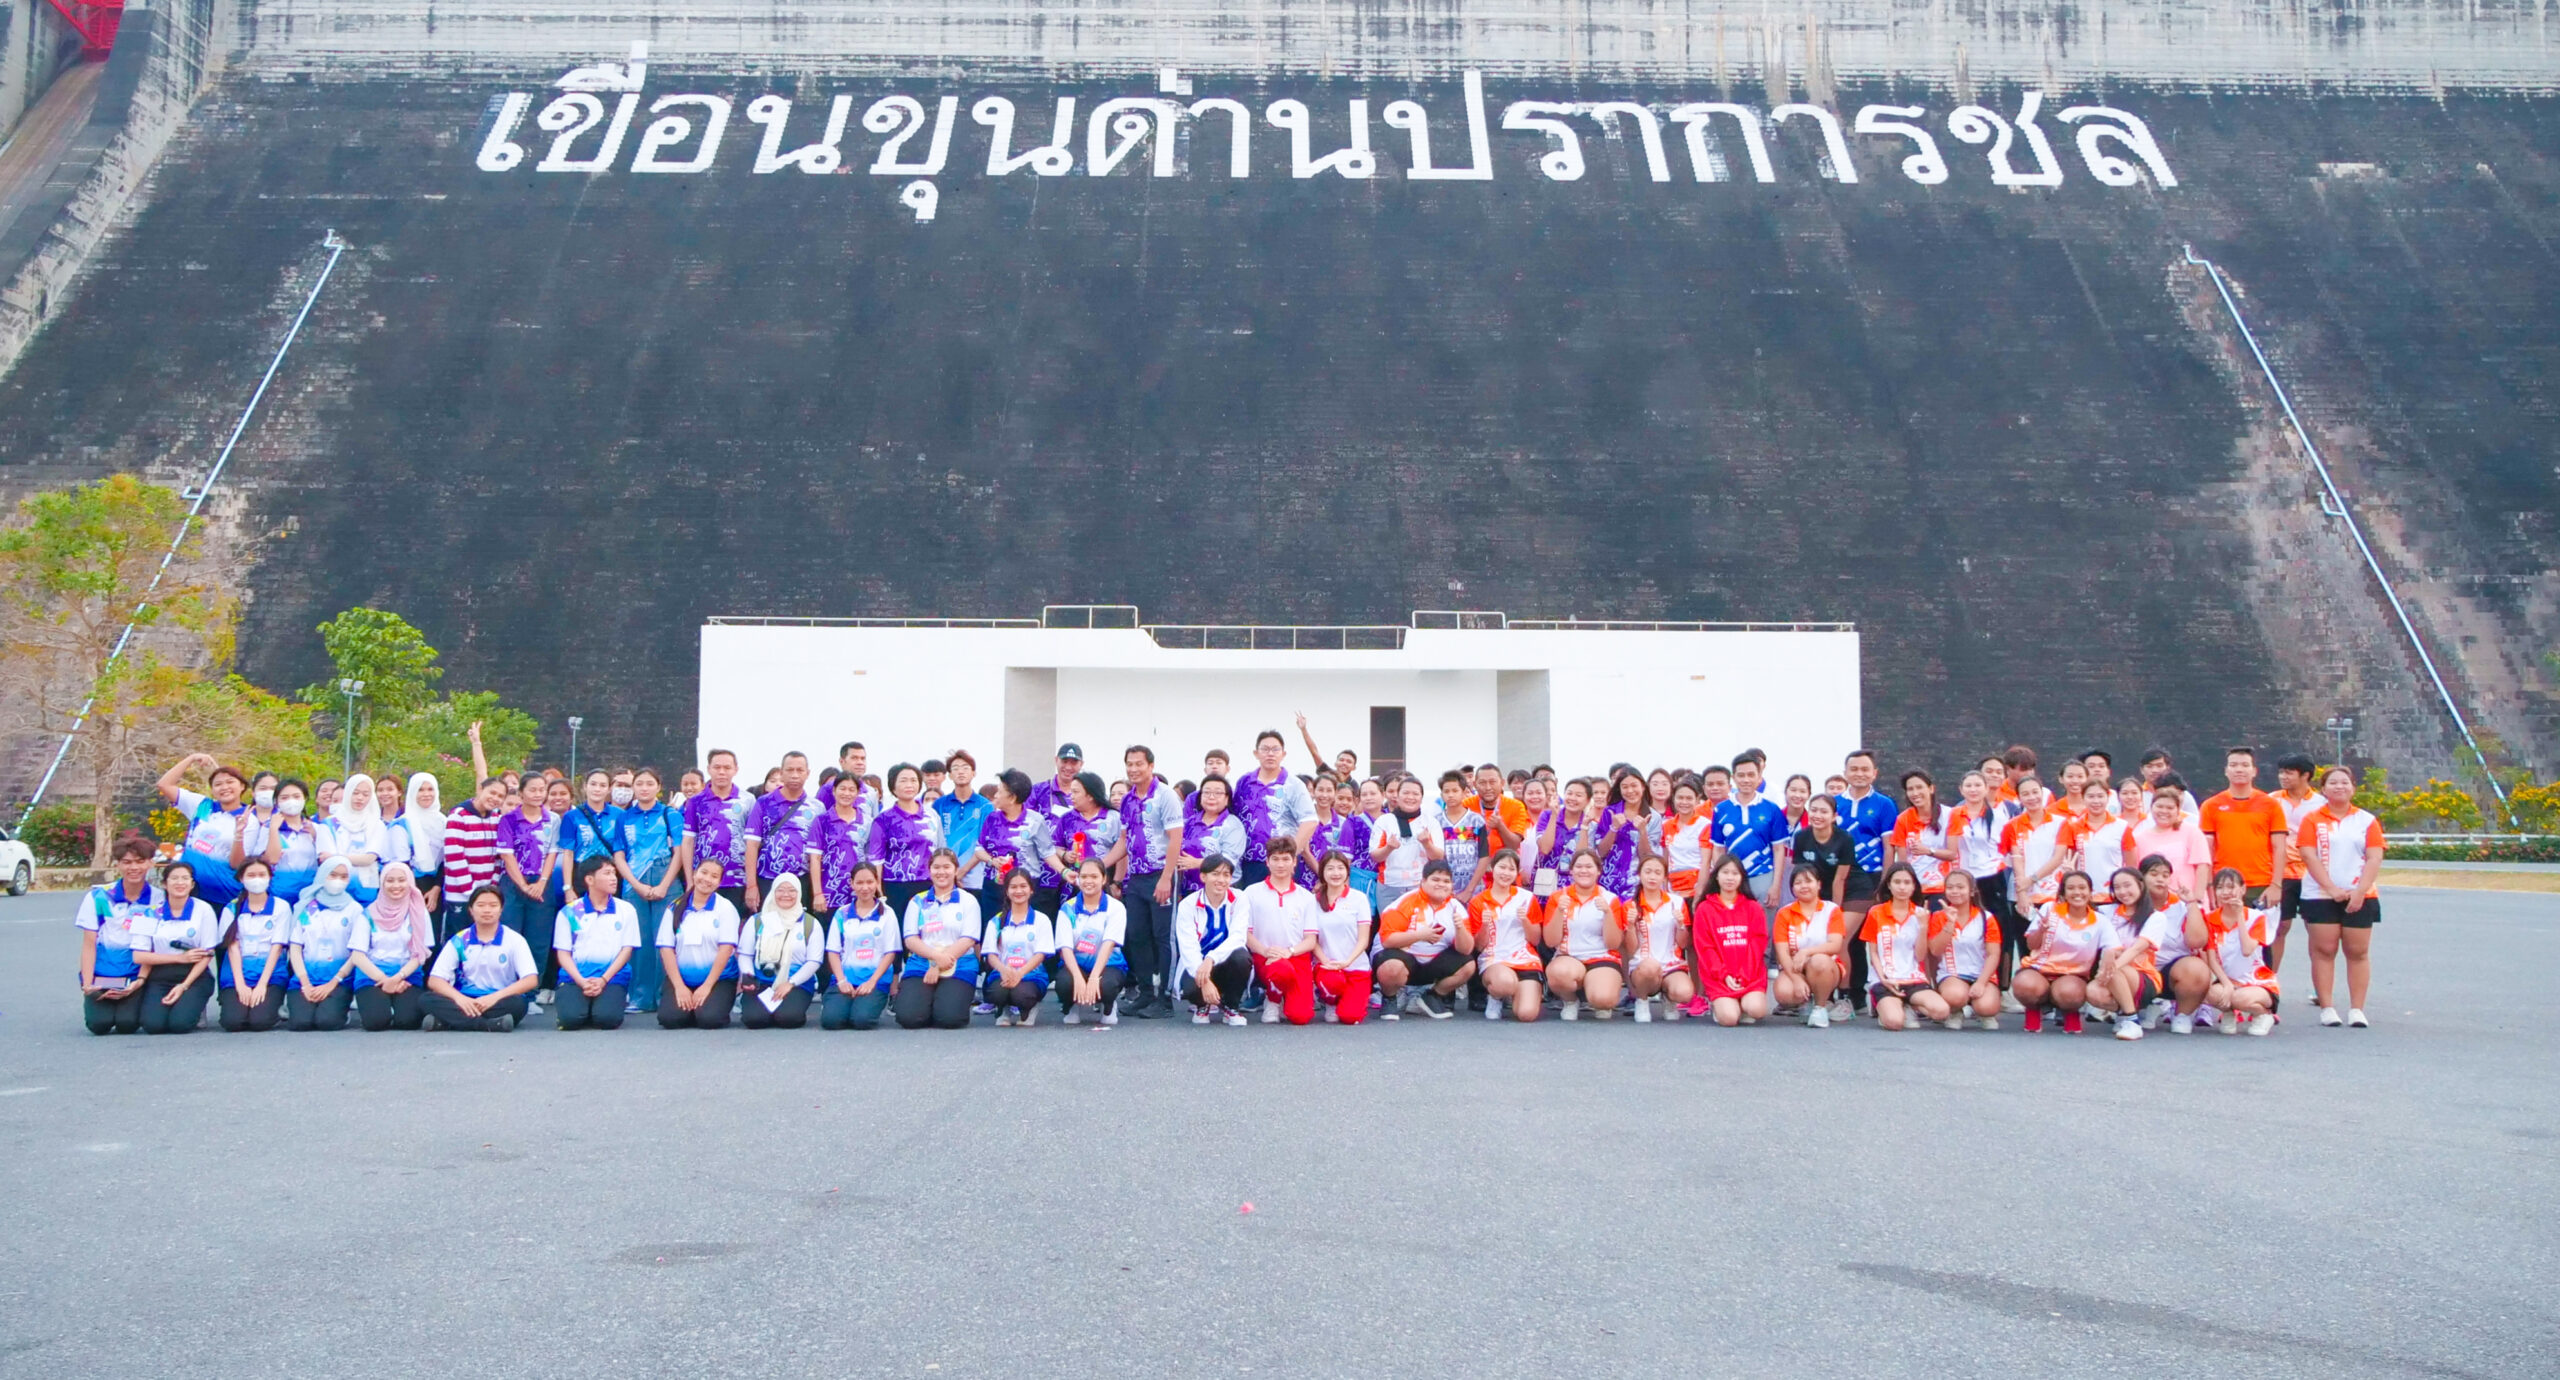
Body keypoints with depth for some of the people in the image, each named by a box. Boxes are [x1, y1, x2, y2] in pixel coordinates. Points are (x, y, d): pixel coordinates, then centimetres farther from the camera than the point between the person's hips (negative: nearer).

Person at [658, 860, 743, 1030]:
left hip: (718, 979, -2)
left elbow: (726, 948, -8)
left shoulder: (725, 908, -2)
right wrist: (679, 986, -10)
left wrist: (707, 986, -14)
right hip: (680, 979, 2)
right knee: (669, 1018, -23)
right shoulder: (675, 908, 4)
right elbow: (666, 948, 0)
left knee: (708, 1018, -27)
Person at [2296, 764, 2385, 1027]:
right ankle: (2327, 1008, 2)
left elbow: (2374, 858, 0)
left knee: (2358, 952, 2)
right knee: (2324, 950, -2)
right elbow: (2309, 856, -4)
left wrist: (2360, 891, -12)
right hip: (2320, 896, -1)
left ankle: (2356, 1009, 7)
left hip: (2359, 897, 1)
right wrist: (2332, 889, -13)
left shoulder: (2366, 821, 8)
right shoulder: (2312, 820, 4)